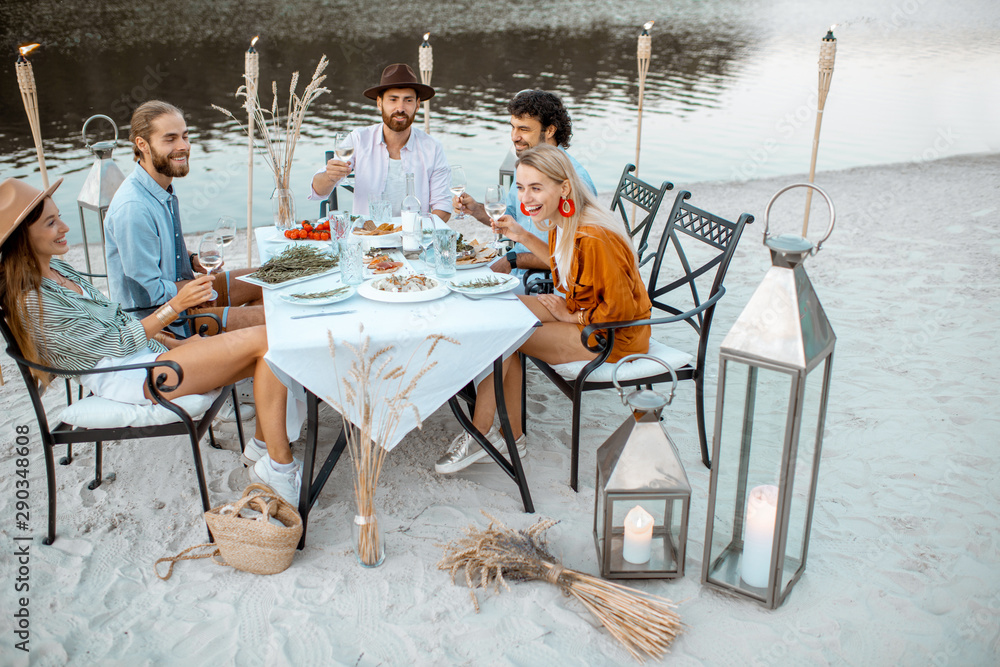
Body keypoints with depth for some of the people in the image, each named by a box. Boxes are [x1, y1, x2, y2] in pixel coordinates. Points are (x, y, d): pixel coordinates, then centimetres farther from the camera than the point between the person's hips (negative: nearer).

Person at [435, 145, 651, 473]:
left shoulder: (594, 238, -29)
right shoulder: (563, 222, -2)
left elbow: (619, 309, -25)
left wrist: (571, 316, -12)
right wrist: (523, 236, 8)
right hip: (581, 310, 9)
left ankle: (481, 432, 0)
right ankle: (512, 434, -1)